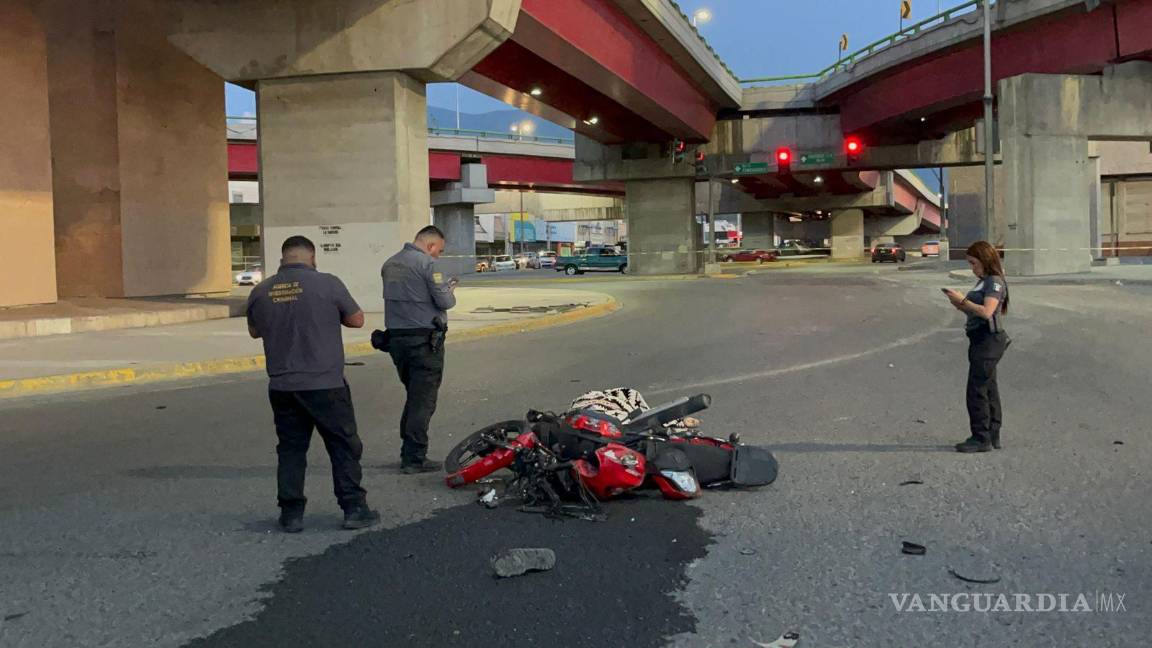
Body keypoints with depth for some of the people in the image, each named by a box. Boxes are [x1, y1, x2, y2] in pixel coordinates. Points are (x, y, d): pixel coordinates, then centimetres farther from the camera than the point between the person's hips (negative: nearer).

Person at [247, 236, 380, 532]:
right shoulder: (327, 284, -9)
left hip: (282, 386, 4)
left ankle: (291, 513, 13)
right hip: (325, 385, -3)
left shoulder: (260, 292, 2)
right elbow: (357, 319, 1)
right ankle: (354, 508, 9)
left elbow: (254, 331, 17)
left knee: (290, 449, 12)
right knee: (344, 446, 8)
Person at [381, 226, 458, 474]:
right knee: (423, 401, -2)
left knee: (414, 397, 19)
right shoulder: (427, 263, -12)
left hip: (396, 338, 8)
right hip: (424, 339, -8)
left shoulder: (389, 264, 13)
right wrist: (450, 290, 8)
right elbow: (445, 302, -15)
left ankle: (408, 453, 22)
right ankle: (414, 459, -1)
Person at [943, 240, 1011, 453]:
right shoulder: (984, 282, 18)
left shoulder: (995, 282, -12)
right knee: (989, 389, 13)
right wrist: (962, 306, 3)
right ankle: (992, 436, 19)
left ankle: (981, 438, -5)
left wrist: (963, 300, -17)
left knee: (977, 390, -9)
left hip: (988, 339, -10)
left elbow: (987, 312, -22)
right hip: (980, 340, 10)